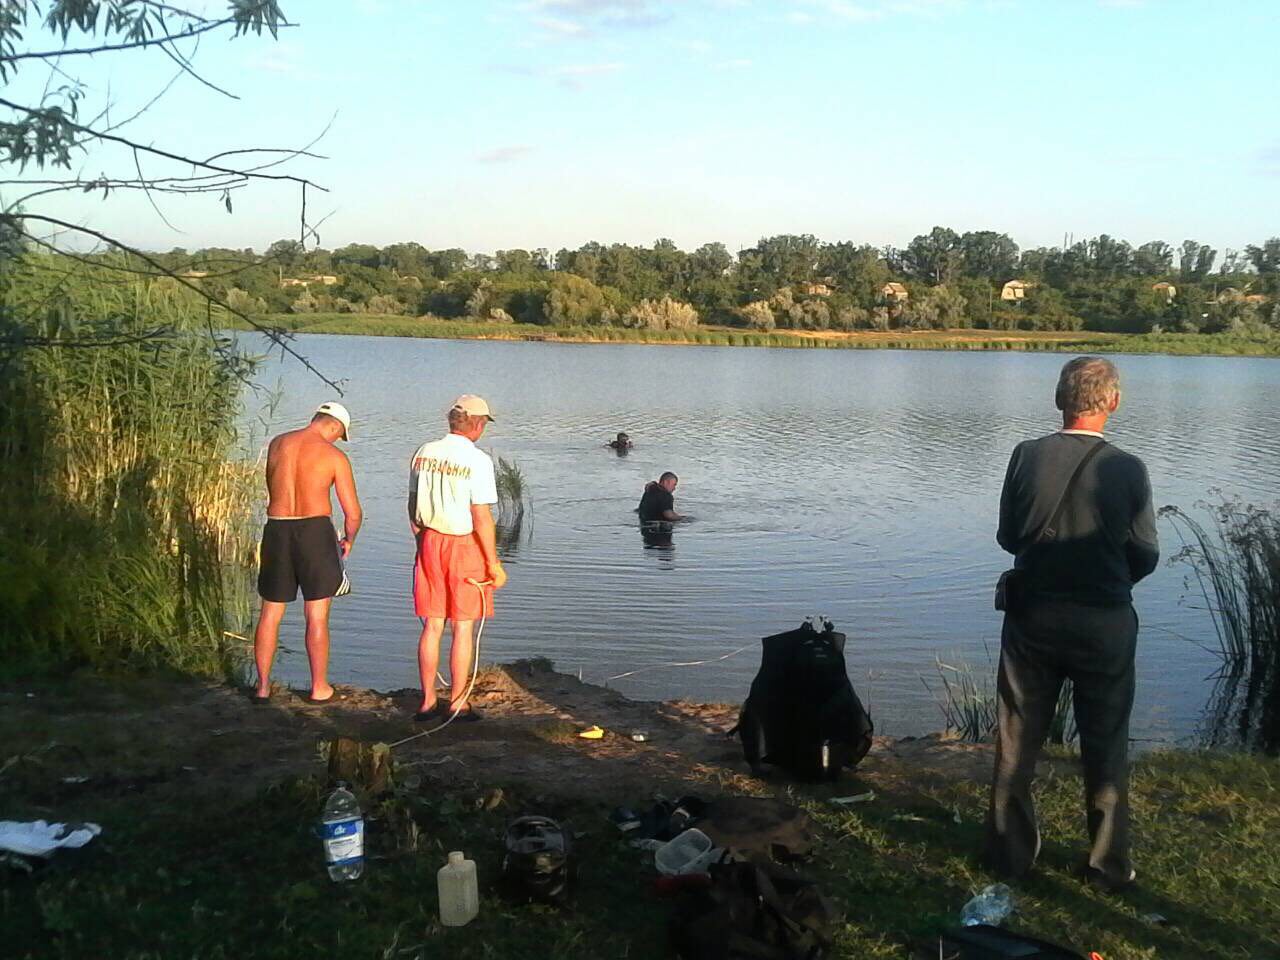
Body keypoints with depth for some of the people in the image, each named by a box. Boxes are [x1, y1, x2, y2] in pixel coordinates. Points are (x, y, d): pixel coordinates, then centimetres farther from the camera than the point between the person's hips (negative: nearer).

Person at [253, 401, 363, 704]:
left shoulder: (277, 444, 8)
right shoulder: (335, 456, -5)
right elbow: (353, 513, -4)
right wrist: (348, 540, 18)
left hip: (276, 531, 4)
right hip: (315, 531, -3)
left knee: (270, 613, 13)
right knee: (317, 615, 5)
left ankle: (263, 687, 18)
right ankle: (319, 688, 13)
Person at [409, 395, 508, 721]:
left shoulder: (424, 453, 4)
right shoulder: (477, 460, -14)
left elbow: (413, 505, 11)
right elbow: (481, 517, -16)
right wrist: (494, 563, -9)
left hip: (429, 543, 5)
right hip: (465, 546, -5)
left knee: (432, 626, 11)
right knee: (463, 629, 5)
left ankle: (428, 701, 17)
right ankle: (458, 704, 11)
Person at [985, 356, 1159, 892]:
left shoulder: (1027, 456, -9)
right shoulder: (1127, 470, -13)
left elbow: (1007, 537, 0)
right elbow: (1145, 556, -5)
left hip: (1032, 620, 1)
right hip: (1105, 626, -1)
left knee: (1017, 741, 14)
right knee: (1106, 747, 14)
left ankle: (1011, 852, 25)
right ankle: (1109, 864, 24)